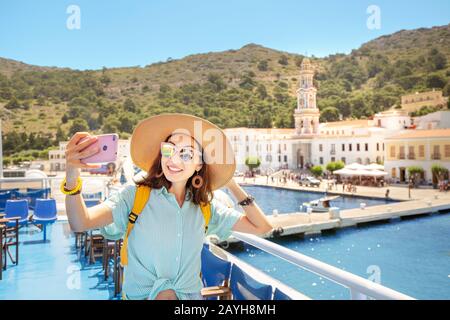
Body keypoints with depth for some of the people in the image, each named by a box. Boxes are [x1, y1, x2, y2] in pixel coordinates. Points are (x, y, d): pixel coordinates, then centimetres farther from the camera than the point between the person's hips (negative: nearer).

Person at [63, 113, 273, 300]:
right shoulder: (135, 195, -8)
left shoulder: (206, 207, 0)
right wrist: (72, 176, -38)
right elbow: (80, 223, -21)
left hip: (191, 295, 5)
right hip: (141, 295, -4)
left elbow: (261, 227, 0)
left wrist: (232, 186, -4)